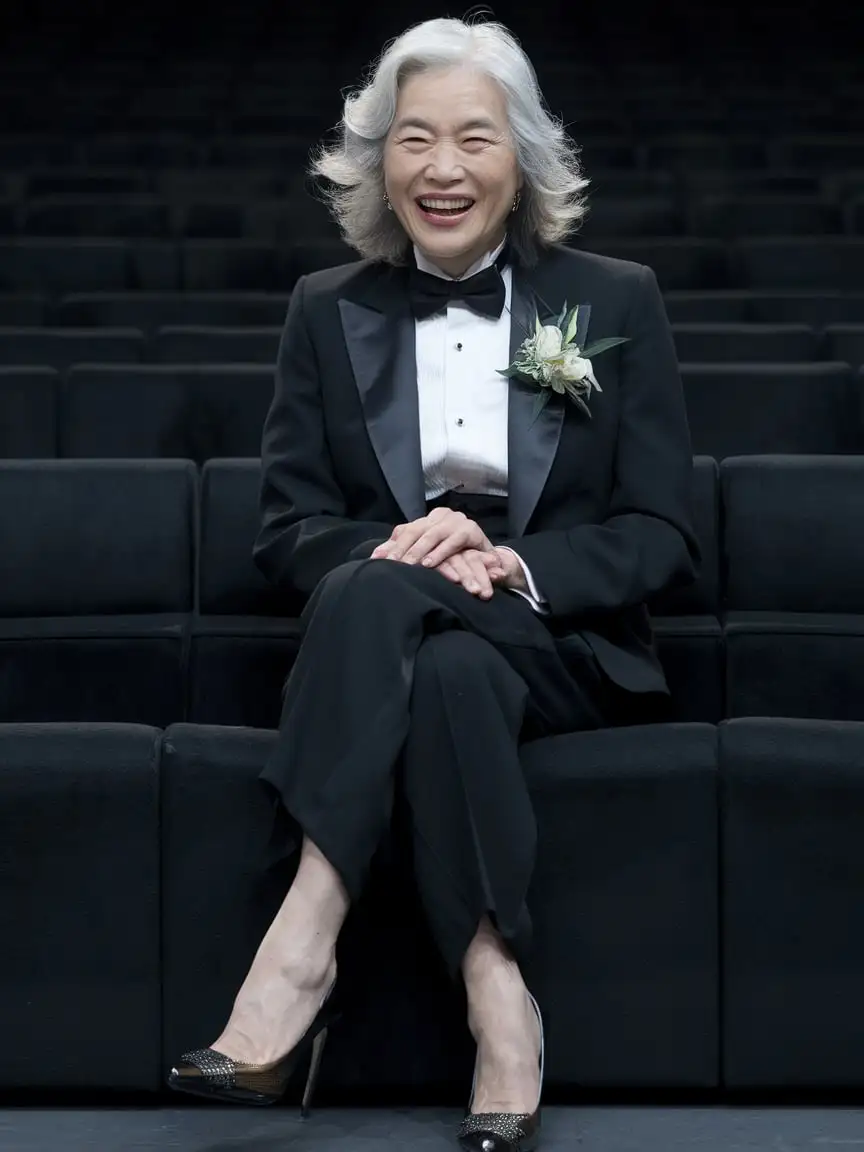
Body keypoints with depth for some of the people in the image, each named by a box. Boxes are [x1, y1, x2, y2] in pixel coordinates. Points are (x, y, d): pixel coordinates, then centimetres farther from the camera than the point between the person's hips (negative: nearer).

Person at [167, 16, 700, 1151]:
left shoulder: (617, 301, 6)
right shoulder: (329, 310, 10)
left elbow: (662, 536, 1)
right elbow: (288, 527, 6)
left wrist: (515, 567, -18)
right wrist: (406, 549, -17)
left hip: (564, 651, -1)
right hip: (383, 639, 1)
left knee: (425, 642, -36)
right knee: (370, 586, -37)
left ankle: (300, 951, -39)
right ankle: (497, 1004, -43)